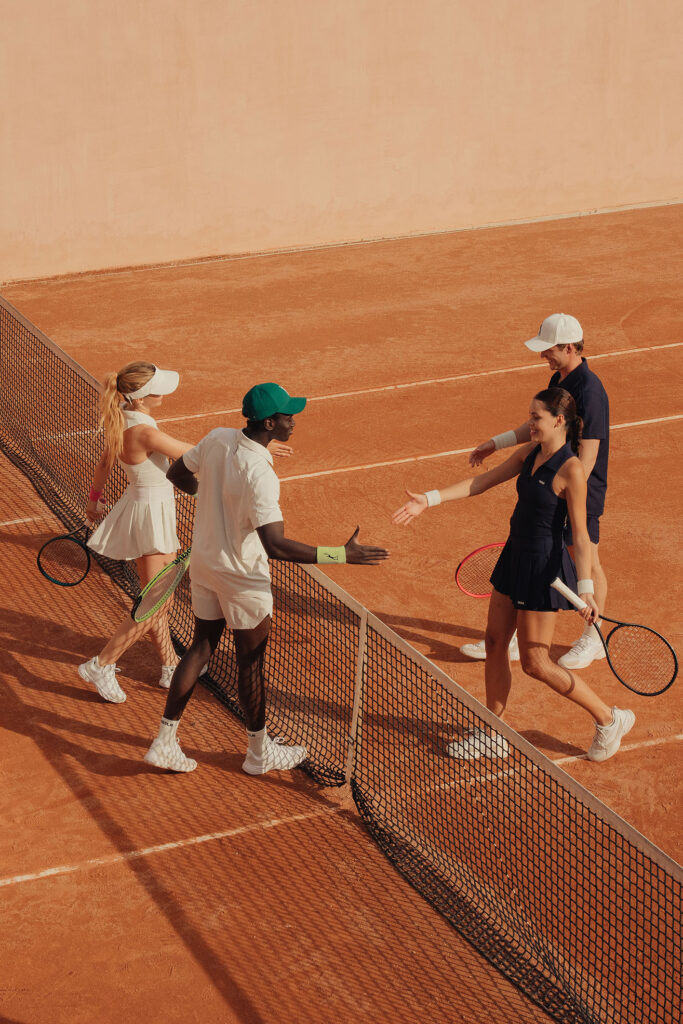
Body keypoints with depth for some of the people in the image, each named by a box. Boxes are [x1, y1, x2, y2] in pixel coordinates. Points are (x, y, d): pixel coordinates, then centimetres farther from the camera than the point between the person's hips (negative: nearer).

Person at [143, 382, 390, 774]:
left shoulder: (217, 438, -9)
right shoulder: (259, 473, -31)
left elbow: (178, 473, 9)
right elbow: (276, 545, -36)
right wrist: (342, 555, -36)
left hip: (204, 561, 7)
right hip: (242, 576, -7)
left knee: (201, 648, 19)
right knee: (251, 662, 11)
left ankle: (165, 742, 21)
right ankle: (259, 753, 29)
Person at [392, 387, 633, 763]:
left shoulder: (571, 470, -20)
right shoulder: (530, 453, 3)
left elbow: (580, 534, -20)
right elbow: (483, 481, 9)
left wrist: (585, 588, -25)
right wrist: (430, 499, 4)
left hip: (544, 566, -9)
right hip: (515, 557, 9)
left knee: (535, 662, -1)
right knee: (495, 643, 13)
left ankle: (609, 719, 15)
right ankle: (492, 736, 26)